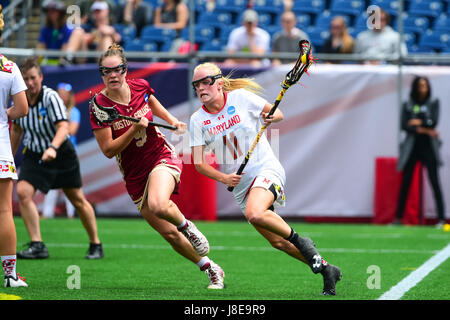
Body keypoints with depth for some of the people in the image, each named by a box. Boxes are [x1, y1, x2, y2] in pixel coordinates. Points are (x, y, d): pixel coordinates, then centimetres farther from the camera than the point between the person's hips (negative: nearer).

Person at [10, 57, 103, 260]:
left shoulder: (50, 97, -23)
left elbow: (63, 126, -34)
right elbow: (16, 130, 10)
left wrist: (52, 148, -52)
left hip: (61, 154, -4)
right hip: (33, 154, 4)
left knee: (78, 200, 6)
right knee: (23, 192, -19)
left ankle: (95, 245, 24)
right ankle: (37, 245, -19)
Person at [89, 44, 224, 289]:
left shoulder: (140, 87, -6)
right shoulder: (99, 107, -14)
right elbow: (108, 150, -15)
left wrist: (172, 121, 6)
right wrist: (134, 129, -26)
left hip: (162, 157, -1)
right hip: (135, 174, 1)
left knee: (158, 205, -35)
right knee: (170, 235, 1)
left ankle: (187, 226, -2)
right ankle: (212, 270, 21)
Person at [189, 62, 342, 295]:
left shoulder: (241, 97, -6)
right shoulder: (198, 120, -1)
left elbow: (278, 113, 4)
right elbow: (198, 163, -2)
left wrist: (271, 117, -20)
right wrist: (224, 178, -19)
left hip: (266, 168, -4)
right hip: (240, 184, 4)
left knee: (254, 214, -33)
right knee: (277, 241, 4)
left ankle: (301, 241, -10)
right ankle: (325, 269, 21)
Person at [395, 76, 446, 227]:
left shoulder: (433, 102, 5)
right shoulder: (408, 105, 7)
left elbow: (434, 122, -6)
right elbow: (404, 125, -5)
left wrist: (418, 122, -5)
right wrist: (424, 130, -12)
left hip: (428, 146, -2)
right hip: (411, 146, 2)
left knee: (435, 182, -8)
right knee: (405, 183, 3)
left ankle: (441, 218, -9)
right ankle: (398, 217, 9)